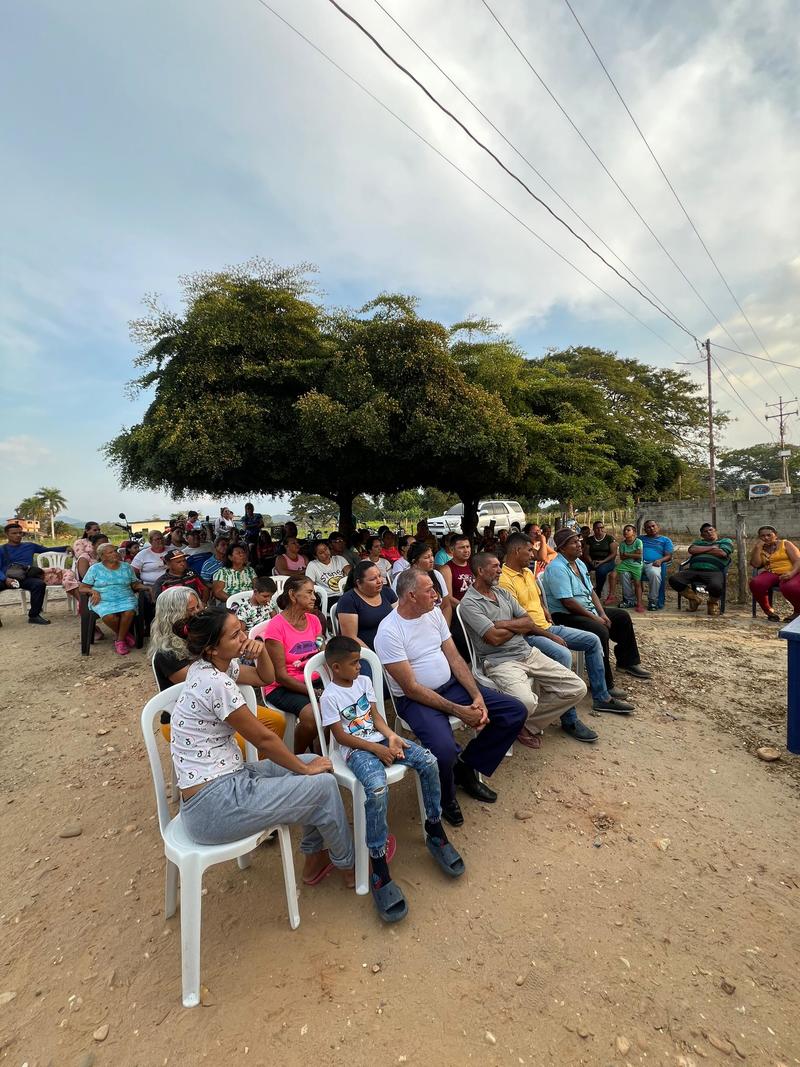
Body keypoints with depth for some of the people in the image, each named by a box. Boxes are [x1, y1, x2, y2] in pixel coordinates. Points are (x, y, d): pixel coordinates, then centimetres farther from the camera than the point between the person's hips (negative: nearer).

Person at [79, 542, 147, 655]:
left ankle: (119, 640, -11)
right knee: (109, 616, -35)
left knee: (129, 612, -33)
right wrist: (93, 591, -13)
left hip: (125, 598, 2)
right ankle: (125, 634, -4)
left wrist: (148, 587, -7)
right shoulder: (95, 569, 8)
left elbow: (136, 584, 14)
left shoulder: (126, 567, 15)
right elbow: (82, 587, 8)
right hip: (103, 600, -1)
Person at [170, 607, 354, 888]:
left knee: (312, 761, 11)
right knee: (324, 785, -3)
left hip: (225, 779, 9)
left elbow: (264, 677, 17)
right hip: (214, 807, -9)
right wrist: (305, 769, -3)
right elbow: (263, 738, -17)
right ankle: (348, 865, 24)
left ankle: (315, 859, 27)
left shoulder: (209, 666, 2)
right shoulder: (216, 684, -26)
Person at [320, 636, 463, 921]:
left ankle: (435, 831, 3)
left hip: (380, 739, 6)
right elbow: (341, 736, -10)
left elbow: (375, 715, 11)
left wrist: (391, 736, -7)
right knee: (377, 790, -35)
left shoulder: (364, 681, 11)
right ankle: (380, 871, -21)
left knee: (428, 761, -15)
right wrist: (376, 749, -15)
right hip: (356, 749, -6)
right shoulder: (329, 697, -8)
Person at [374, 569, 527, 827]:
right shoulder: (388, 632, -20)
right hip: (416, 698, -7)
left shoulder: (434, 613, 1)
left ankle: (466, 767, 14)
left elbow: (454, 658, 4)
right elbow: (412, 688, -19)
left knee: (516, 712, -2)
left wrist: (477, 697, -8)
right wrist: (457, 710, -19)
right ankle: (445, 799, 4)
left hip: (452, 684, 7)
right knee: (444, 750, -34)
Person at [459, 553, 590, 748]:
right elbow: (495, 638, -17)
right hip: (500, 661, -7)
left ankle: (530, 725, 7)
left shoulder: (503, 593, 15)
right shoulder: (469, 603, -10)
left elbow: (529, 623, 9)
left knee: (577, 688, -3)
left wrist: (503, 624, -7)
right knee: (525, 702, -34)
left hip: (529, 653, 8)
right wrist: (517, 625, 1)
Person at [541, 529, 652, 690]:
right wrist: (594, 617, -18)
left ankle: (627, 661, 29)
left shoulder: (579, 563, 12)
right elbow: (567, 602, -25)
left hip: (589, 610, 11)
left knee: (622, 616, 13)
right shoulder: (557, 568, -21)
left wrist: (602, 613, -1)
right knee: (600, 631, -31)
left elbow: (591, 591, 13)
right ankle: (604, 685, -20)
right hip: (565, 615, -11)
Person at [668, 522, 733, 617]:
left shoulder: (726, 541, 21)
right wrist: (711, 547, 4)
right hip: (694, 570, 3)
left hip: (714, 571, -3)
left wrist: (701, 550, 9)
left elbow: (722, 553, -1)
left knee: (716, 586, -38)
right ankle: (694, 598, 2)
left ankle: (713, 602, 1)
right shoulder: (699, 542, 31)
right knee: (673, 579, -23)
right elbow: (692, 550, 7)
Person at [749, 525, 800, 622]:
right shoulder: (758, 549, 15)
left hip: (790, 573, -2)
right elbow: (755, 564, -1)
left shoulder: (785, 544, 9)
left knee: (790, 587, -38)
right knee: (755, 583, -32)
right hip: (771, 574, 2)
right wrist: (757, 547, -4)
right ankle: (768, 610, -8)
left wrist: (792, 573, -23)